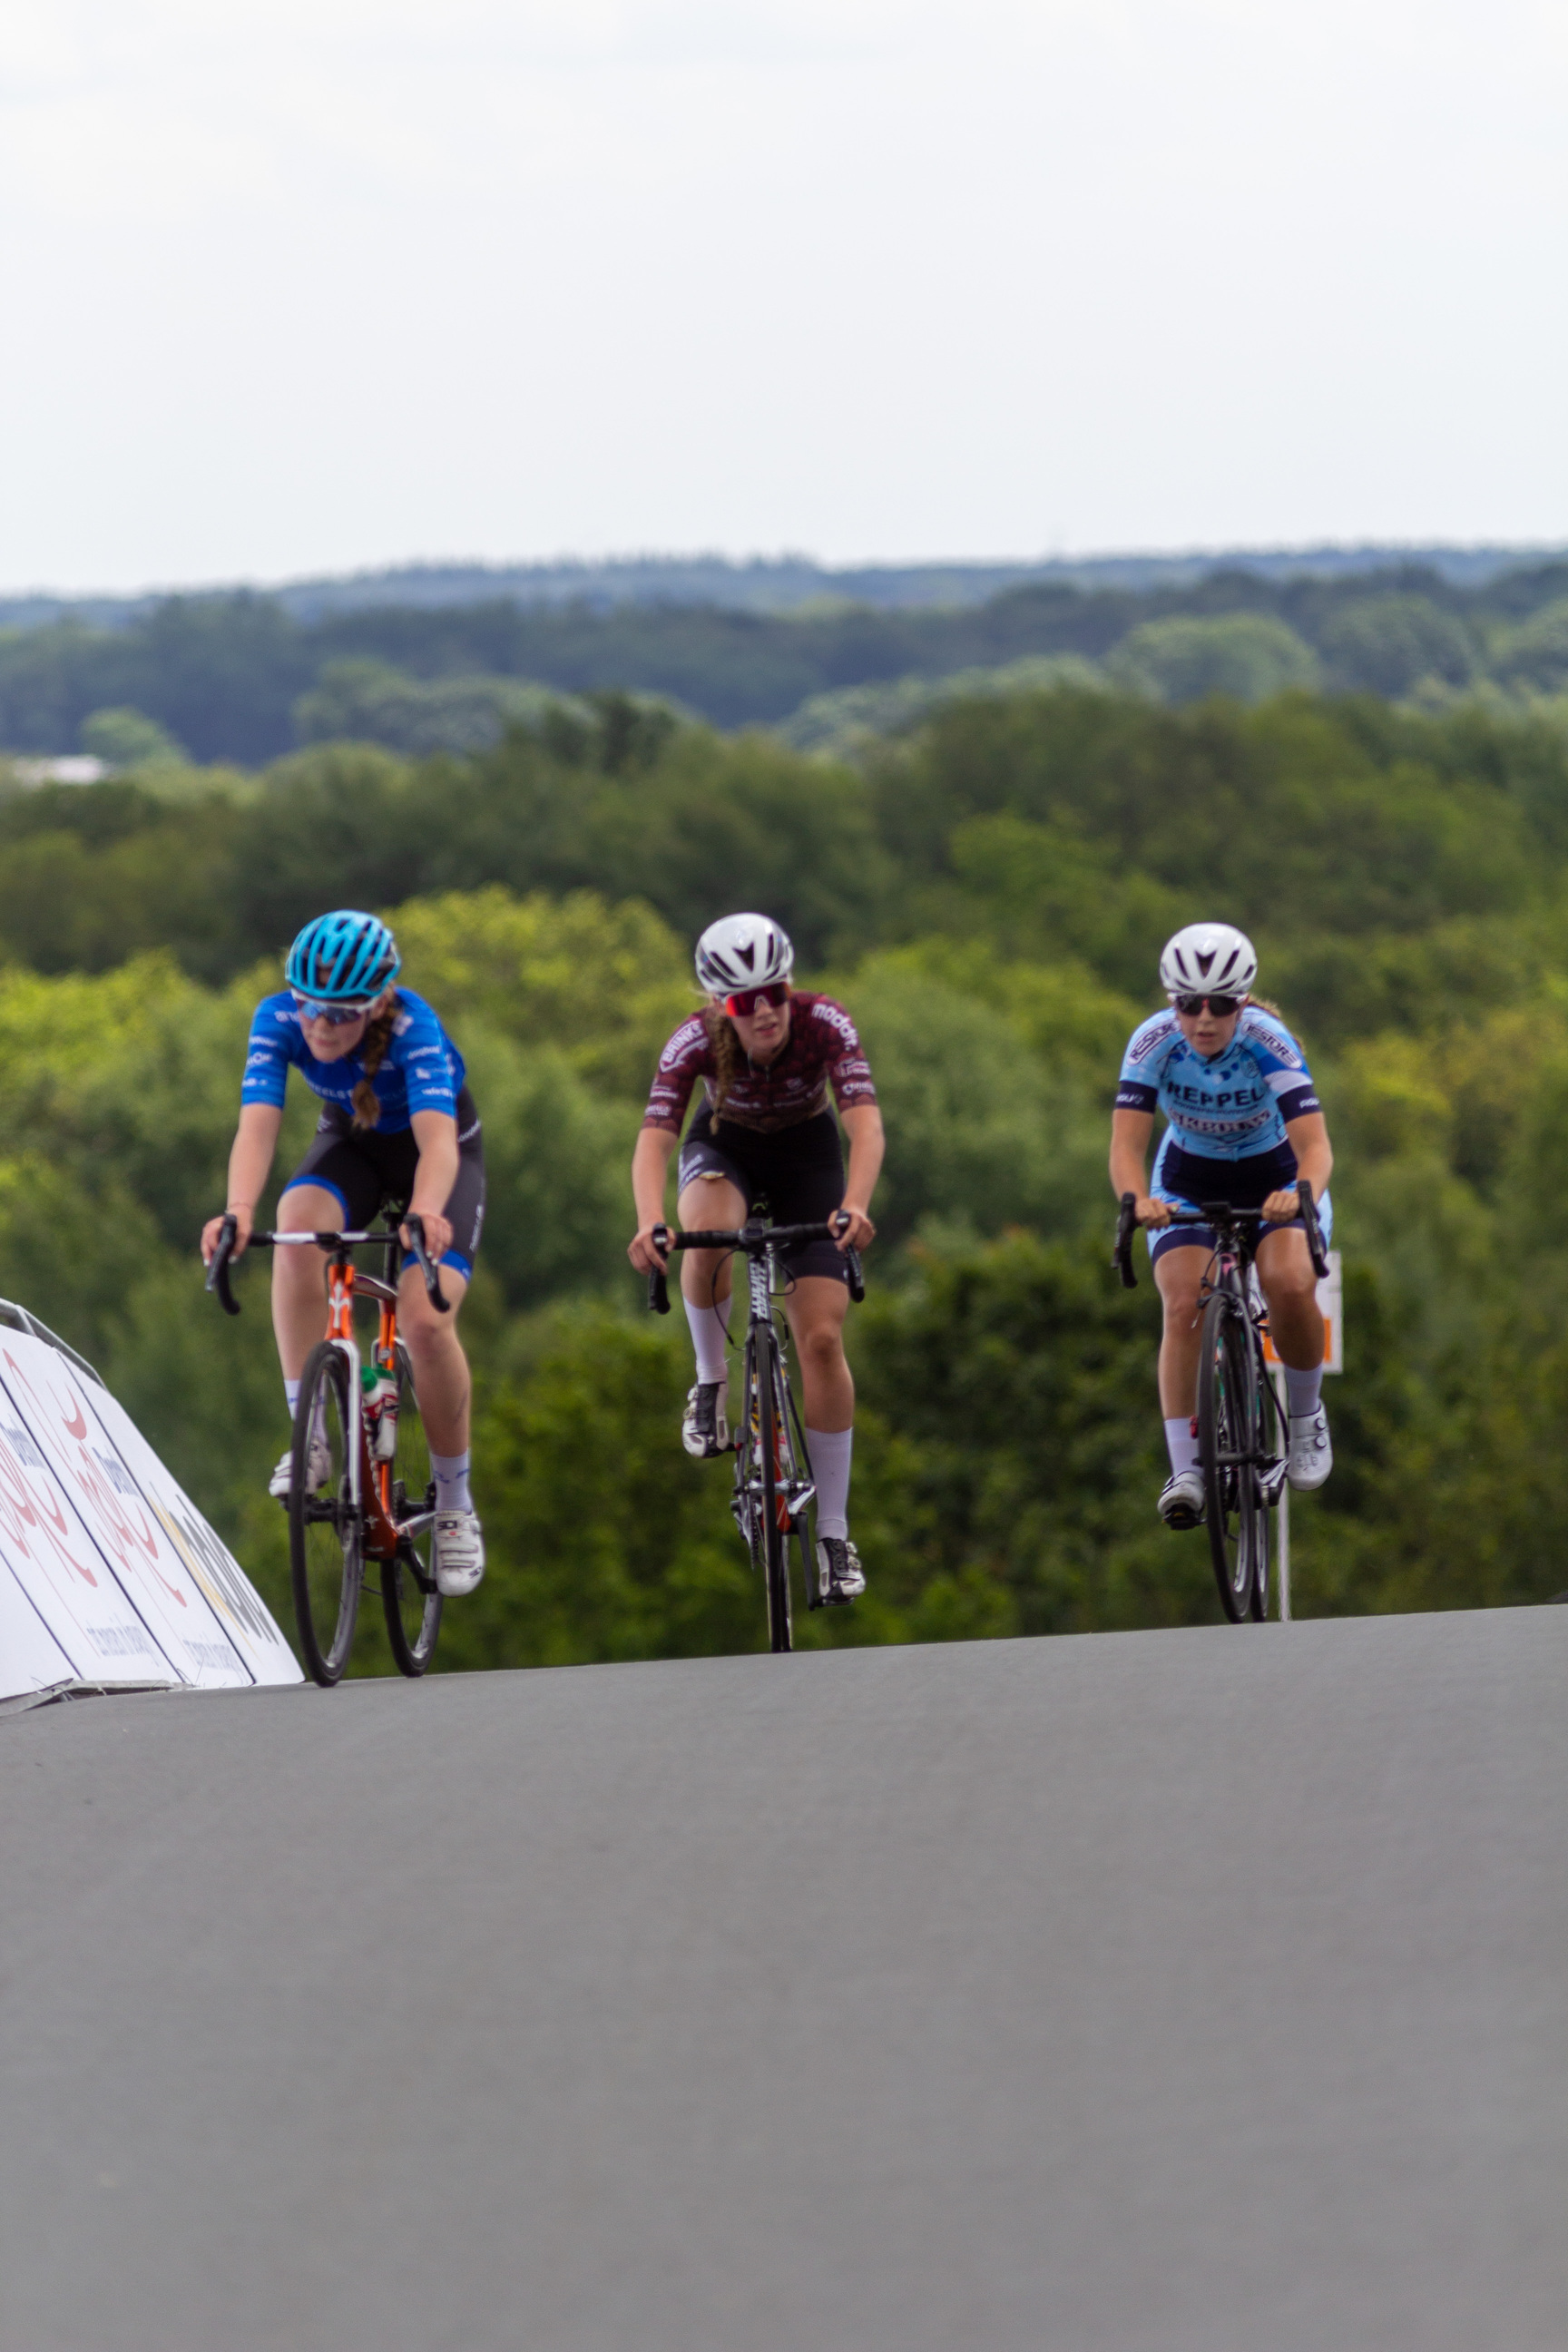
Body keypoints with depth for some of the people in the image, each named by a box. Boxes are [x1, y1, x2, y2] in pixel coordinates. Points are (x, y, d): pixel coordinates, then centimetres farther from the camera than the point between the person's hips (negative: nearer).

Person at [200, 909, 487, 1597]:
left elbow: (437, 1138, -47)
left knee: (426, 1321, -21)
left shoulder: (411, 1027, -35)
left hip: (438, 1154, -3)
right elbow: (256, 1126, -37)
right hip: (352, 1145, 3)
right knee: (299, 1221, -33)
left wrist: (426, 1212, -68)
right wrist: (238, 1211, -56)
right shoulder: (280, 1018, -27)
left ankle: (455, 1507, 0)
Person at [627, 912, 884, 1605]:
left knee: (822, 1339, -11)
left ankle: (833, 1534, -4)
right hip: (725, 1149, 0)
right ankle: (711, 1382, -14)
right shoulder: (696, 1041, -29)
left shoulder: (824, 1025, -30)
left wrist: (855, 1204, -58)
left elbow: (865, 1123, -39)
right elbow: (654, 1139, -37)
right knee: (707, 1230, -39)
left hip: (807, 1154, 0)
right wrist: (649, 1222, -56)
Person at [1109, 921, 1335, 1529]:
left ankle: (1305, 1416, -2)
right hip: (1189, 1184, 1)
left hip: (1275, 1178, -1)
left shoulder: (1269, 1042, -29)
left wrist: (1300, 1194, -57)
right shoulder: (1154, 1042, -24)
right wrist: (1138, 1201, -50)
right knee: (1184, 1307, -22)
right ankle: (1185, 1468, -21)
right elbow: (1126, 1146, -29)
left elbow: (1315, 1146, -36)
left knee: (1291, 1285, -28)